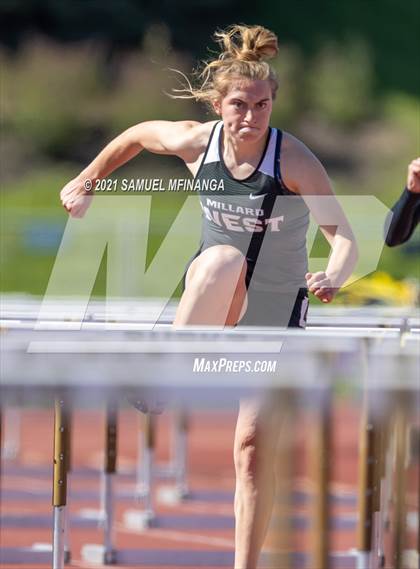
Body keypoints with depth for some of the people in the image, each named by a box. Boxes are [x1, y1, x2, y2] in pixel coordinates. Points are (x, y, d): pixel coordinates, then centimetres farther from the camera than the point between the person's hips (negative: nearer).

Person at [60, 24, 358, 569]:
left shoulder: (294, 160, -22)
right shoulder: (196, 142, -13)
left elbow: (344, 236, -31)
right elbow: (137, 135, 10)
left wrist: (335, 274, -52)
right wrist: (87, 181, 19)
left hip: (277, 310, -1)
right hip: (214, 300, 1)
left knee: (254, 444, -6)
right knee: (225, 257, -36)